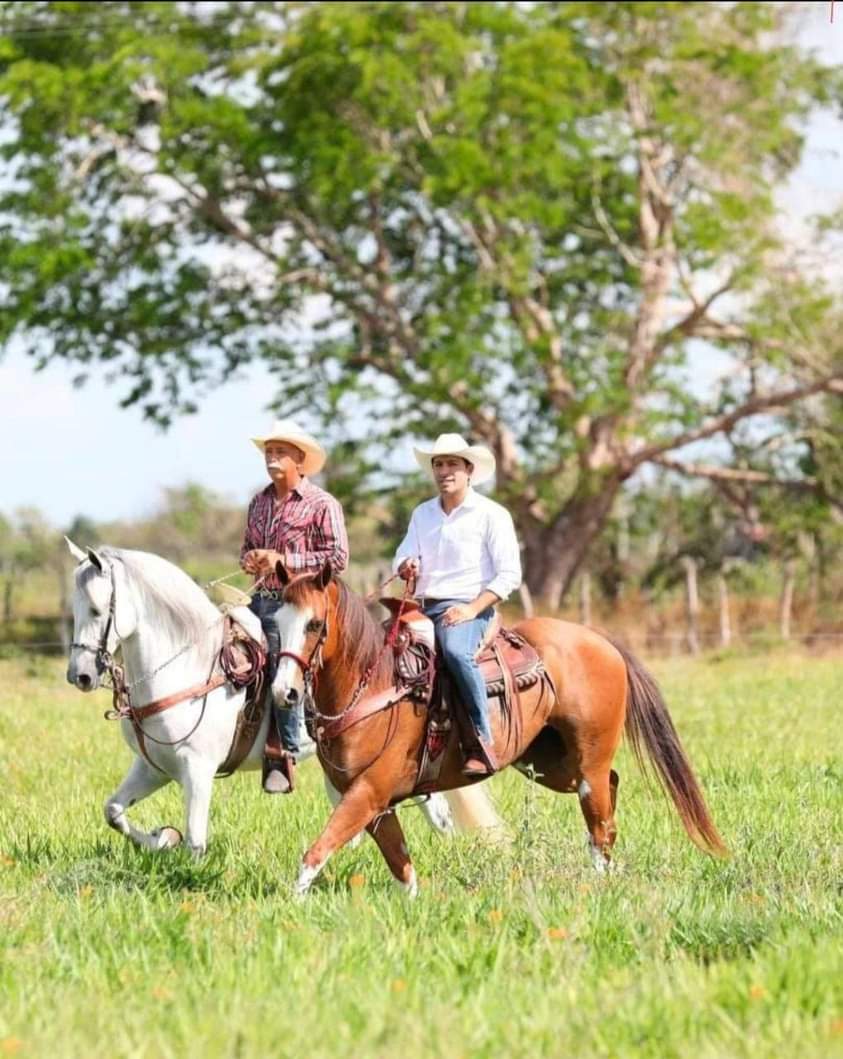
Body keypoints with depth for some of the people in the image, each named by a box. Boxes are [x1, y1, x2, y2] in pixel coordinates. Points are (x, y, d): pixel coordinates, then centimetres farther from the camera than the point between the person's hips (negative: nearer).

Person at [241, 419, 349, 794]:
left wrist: (284, 559, -16)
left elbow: (338, 558, -10)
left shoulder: (321, 504, -5)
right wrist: (249, 559, 1)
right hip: (260, 599, 7)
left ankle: (284, 756, -4)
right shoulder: (259, 503, 15)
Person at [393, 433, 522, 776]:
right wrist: (406, 566, -10)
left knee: (455, 650, -38)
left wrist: (472, 609, -16)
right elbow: (403, 558, 16)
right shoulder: (422, 514, 18)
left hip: (469, 608, -6)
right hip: (423, 607, 6)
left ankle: (482, 740, -33)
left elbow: (509, 574, -5)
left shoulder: (491, 515, 0)